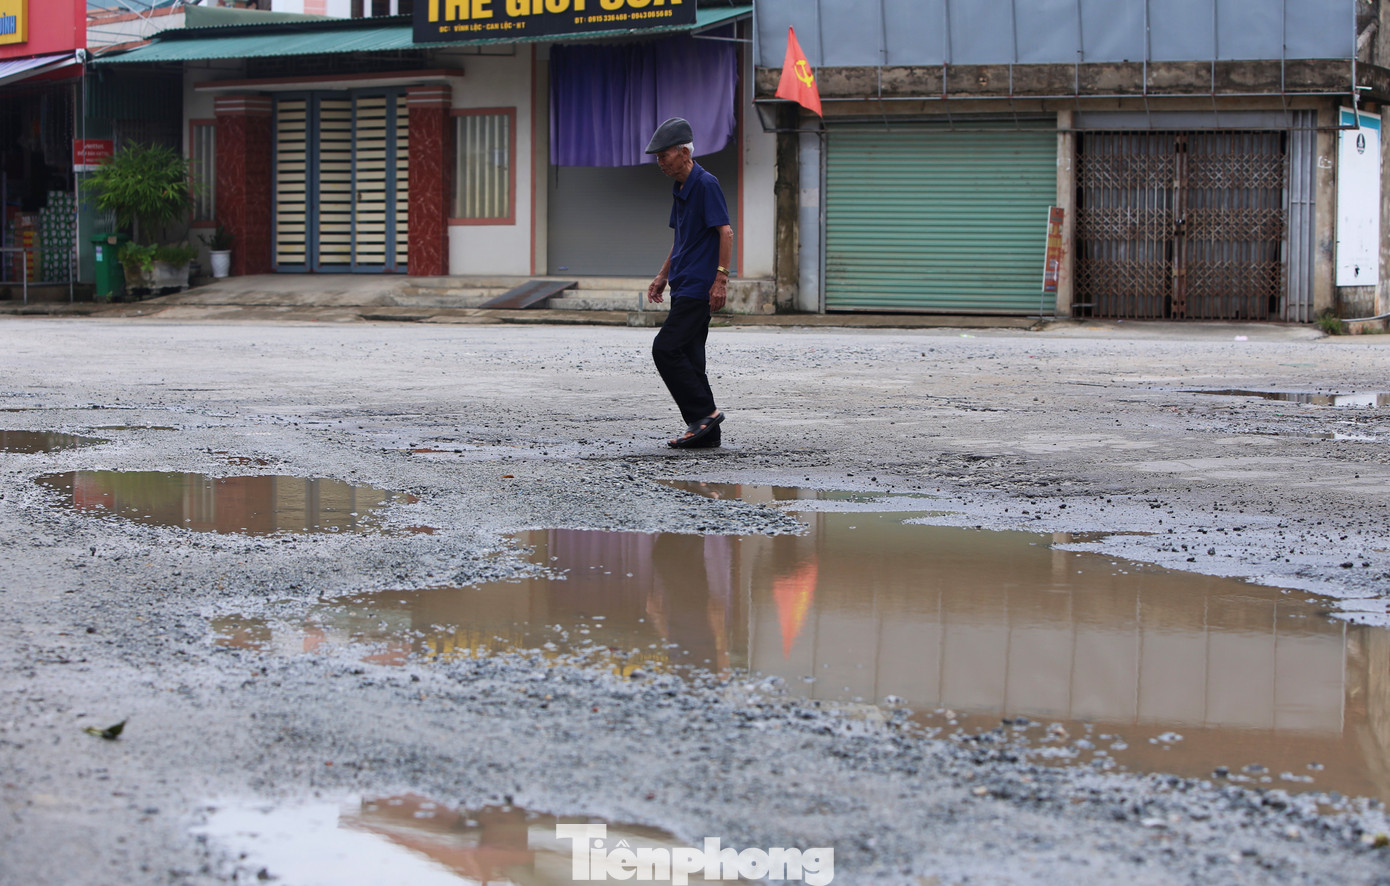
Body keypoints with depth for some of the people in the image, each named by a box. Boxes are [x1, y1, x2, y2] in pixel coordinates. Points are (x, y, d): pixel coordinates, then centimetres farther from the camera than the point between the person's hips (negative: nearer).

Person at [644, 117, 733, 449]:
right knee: (687, 357, 7)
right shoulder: (679, 189, 16)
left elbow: (725, 232, -16)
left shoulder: (706, 184, -12)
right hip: (682, 287, 10)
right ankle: (705, 432, 10)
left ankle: (704, 412, -6)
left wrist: (721, 279, -20)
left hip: (699, 287, -10)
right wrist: (663, 276, 23)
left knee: (665, 349, -14)